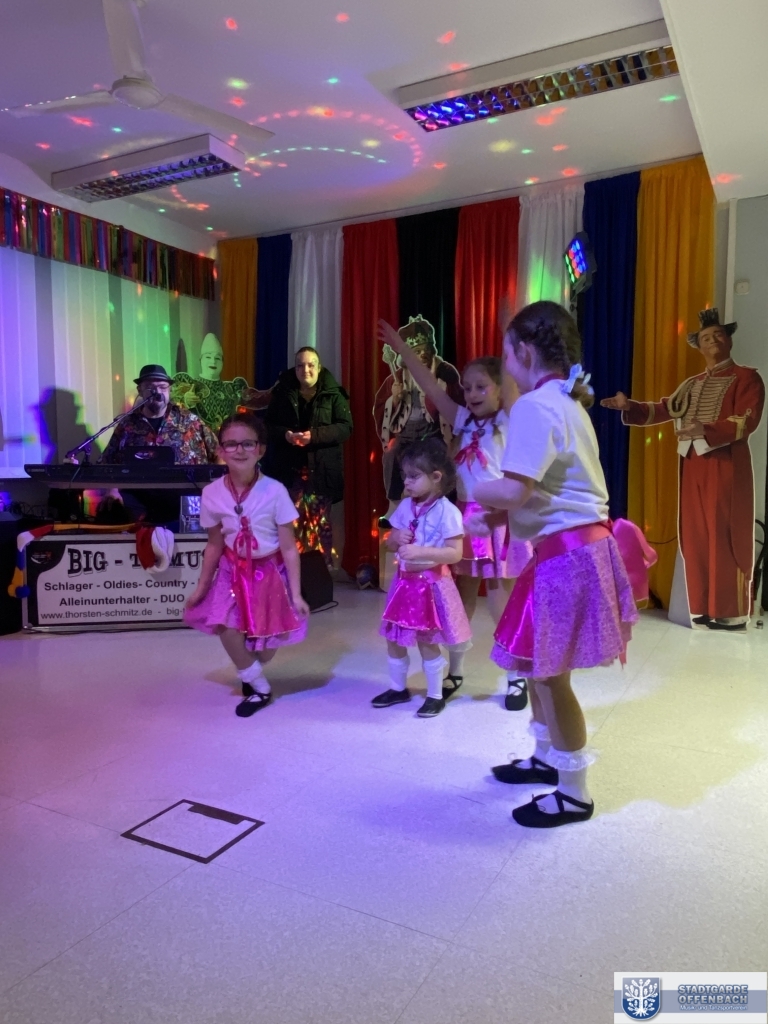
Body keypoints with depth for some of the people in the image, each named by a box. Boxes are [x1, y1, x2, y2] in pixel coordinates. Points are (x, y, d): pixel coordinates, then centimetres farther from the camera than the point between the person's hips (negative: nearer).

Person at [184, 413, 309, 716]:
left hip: (269, 572, -2)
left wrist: (296, 594, -13)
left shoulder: (275, 491, -18)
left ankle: (250, 673, 39)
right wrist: (201, 587, 8)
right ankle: (259, 687, 9)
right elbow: (214, 545, 3)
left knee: (268, 644, 2)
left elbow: (289, 548, -13)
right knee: (226, 627, -17)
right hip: (233, 571, 2)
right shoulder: (212, 494, -10)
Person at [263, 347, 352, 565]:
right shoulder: (282, 392, 8)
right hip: (288, 468, 2)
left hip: (321, 469, -2)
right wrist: (285, 434, -13)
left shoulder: (334, 393, 1)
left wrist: (314, 435, -20)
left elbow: (345, 427, -7)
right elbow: (268, 425, 9)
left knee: (320, 520, 2)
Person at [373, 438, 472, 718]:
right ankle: (398, 688, 33)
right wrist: (396, 539, -11)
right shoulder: (405, 506, 4)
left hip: (431, 584, -7)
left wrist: (421, 551, -28)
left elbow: (455, 553, -19)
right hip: (405, 581, 7)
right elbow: (390, 543, 13)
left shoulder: (446, 511, -15)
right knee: (394, 639, 14)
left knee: (427, 642, 4)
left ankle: (435, 695, 22)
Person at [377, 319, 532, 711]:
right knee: (461, 598, 12)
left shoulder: (508, 421, -2)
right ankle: (454, 672, 25)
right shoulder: (463, 421, 11)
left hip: (499, 521, -5)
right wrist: (400, 346, 8)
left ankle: (517, 678, 16)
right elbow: (430, 386, 10)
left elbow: (511, 380, -17)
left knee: (502, 604, 1)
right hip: (466, 519, 5)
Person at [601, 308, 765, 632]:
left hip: (727, 467, -6)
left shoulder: (746, 378, 1)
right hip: (693, 467, 6)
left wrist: (706, 430, -26)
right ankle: (705, 607, 14)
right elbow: (664, 409, 13)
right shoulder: (691, 384, 20)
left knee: (726, 539, -5)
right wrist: (630, 407, -1)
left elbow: (746, 421, -12)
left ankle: (731, 611, 2)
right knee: (696, 538, 6)